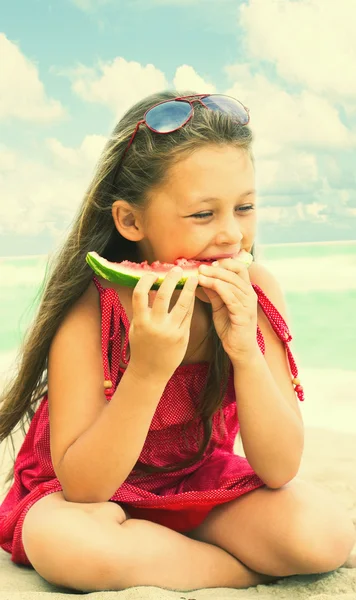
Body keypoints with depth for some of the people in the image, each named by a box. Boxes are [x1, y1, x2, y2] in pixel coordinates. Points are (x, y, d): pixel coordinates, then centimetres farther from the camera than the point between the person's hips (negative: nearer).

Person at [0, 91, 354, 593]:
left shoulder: (256, 294, -18)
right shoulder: (90, 307, -26)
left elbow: (280, 470, -18)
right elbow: (80, 485, -26)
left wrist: (246, 350, -34)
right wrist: (148, 370, -40)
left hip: (202, 482, 2)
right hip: (98, 491, -1)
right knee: (57, 539, -36)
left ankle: (146, 549, -4)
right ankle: (250, 567, -13)